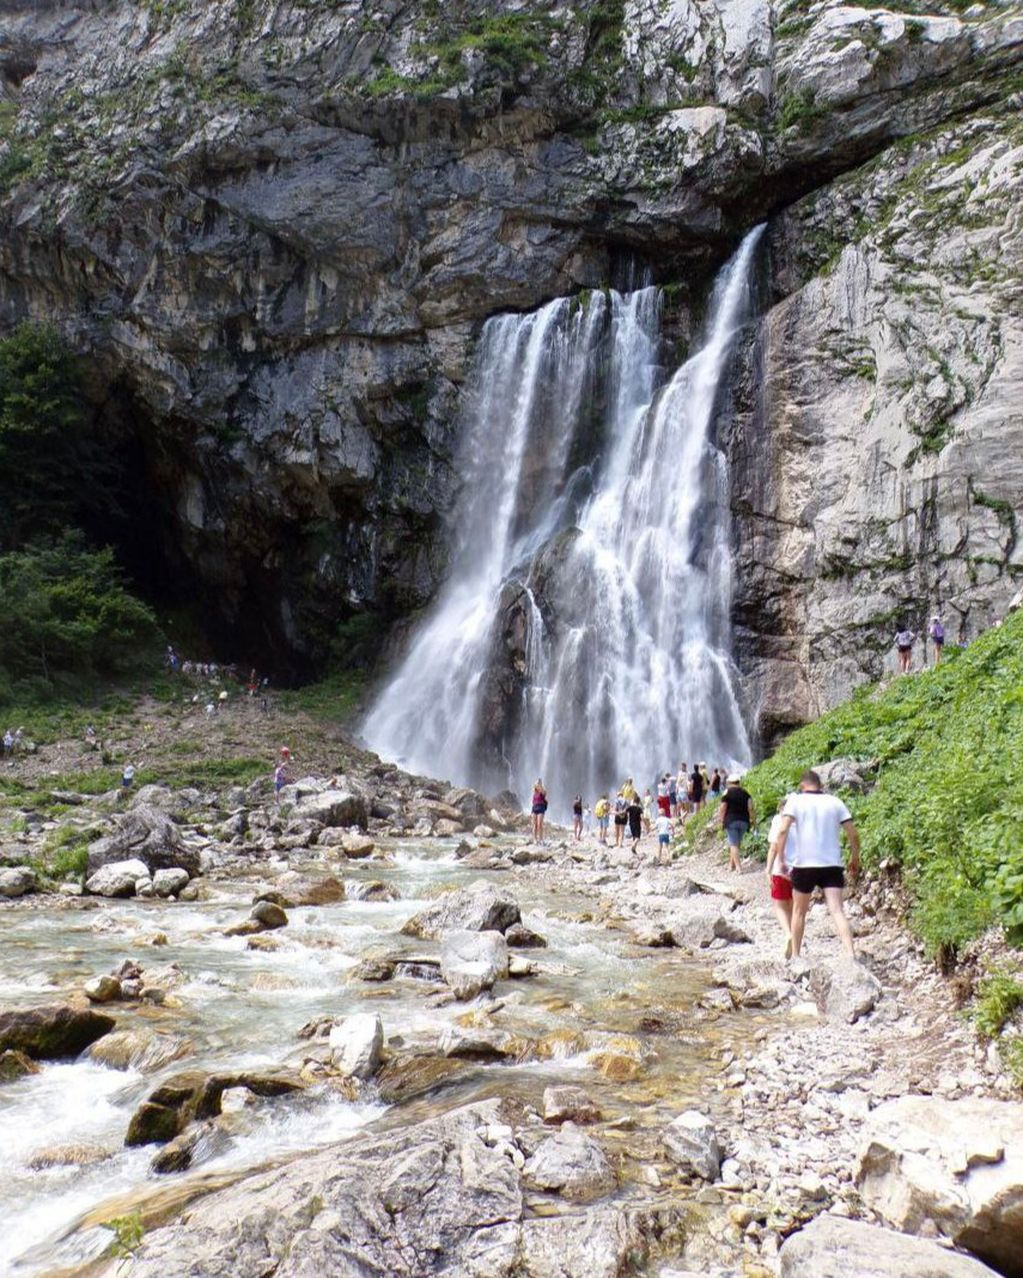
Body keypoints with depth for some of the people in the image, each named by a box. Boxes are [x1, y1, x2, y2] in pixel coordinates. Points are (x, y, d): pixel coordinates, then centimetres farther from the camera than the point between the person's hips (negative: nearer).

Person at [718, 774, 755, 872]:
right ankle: (731, 864, 24)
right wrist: (753, 820, 6)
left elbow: (722, 808, -6)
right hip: (743, 821, 4)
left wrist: (720, 820, 2)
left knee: (733, 844, -3)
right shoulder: (745, 793, 7)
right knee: (737, 843, 16)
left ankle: (738, 866, -12)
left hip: (731, 821, -4)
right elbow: (750, 808, -1)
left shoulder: (727, 792, -2)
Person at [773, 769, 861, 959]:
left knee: (799, 911, 15)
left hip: (804, 865, -1)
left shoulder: (796, 801, 1)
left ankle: (795, 956, 23)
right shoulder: (835, 802, 7)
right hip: (832, 865, 1)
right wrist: (855, 858, 18)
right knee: (837, 910, -6)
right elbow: (853, 834, 4)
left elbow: (783, 831, -12)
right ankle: (851, 954, -21)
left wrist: (781, 859, -7)